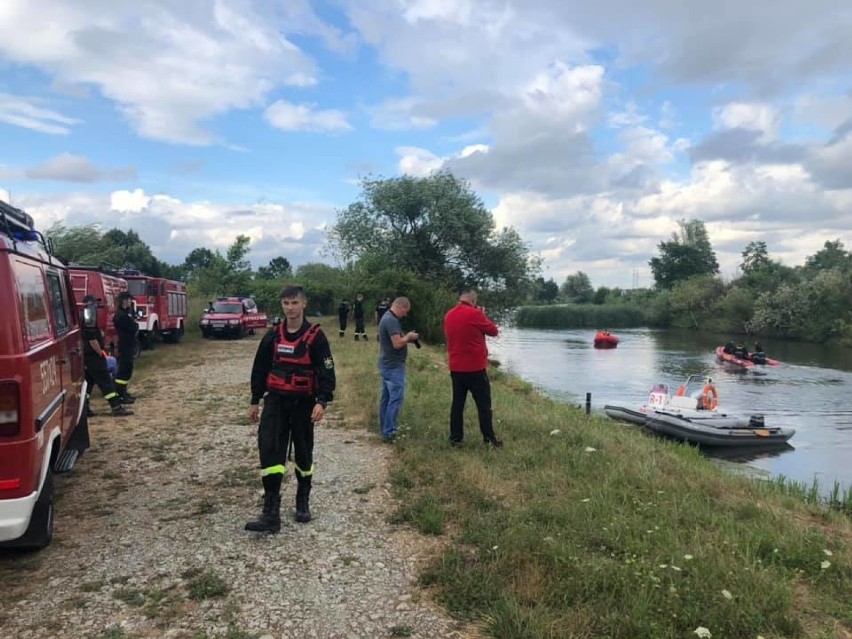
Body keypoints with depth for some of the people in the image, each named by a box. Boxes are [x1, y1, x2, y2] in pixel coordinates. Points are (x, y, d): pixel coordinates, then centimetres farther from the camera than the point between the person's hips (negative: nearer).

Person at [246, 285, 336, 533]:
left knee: (303, 453, 10)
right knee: (269, 450, -11)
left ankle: (303, 501, 31)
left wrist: (321, 402, -23)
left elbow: (327, 372, -11)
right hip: (275, 401, 2)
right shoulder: (272, 336, 5)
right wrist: (255, 401, 13)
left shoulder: (315, 336, -7)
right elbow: (260, 369, 13)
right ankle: (271, 513, -9)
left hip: (303, 403, -2)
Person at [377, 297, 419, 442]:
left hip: (387, 365, 11)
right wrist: (408, 337, -9)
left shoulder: (386, 317, 13)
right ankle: (388, 433, -5)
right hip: (394, 366, -11)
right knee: (396, 399, -7)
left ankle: (385, 430, 21)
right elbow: (397, 344, -26)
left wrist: (406, 338, 7)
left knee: (386, 398, 14)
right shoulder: (392, 320, -19)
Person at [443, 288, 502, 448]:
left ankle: (455, 438, 14)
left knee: (457, 403, 11)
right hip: (475, 368, -6)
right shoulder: (475, 314, -15)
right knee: (484, 405, 4)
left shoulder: (449, 315, 4)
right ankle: (489, 439, 9)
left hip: (455, 368, 6)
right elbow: (493, 331, -5)